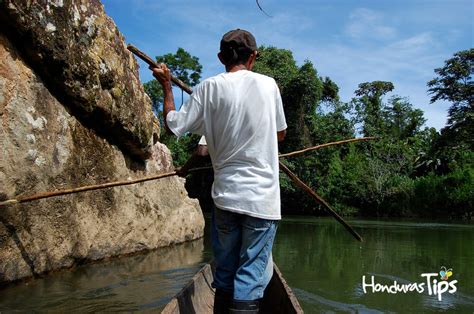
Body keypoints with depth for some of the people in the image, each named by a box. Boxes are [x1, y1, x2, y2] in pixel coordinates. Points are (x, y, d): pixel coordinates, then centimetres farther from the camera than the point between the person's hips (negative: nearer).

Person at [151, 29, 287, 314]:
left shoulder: (209, 87, -1)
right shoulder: (268, 84, 2)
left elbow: (174, 125, 2)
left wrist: (167, 85, 15)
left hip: (226, 194, 2)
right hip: (262, 197, -1)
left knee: (224, 275, 15)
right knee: (251, 278, 0)